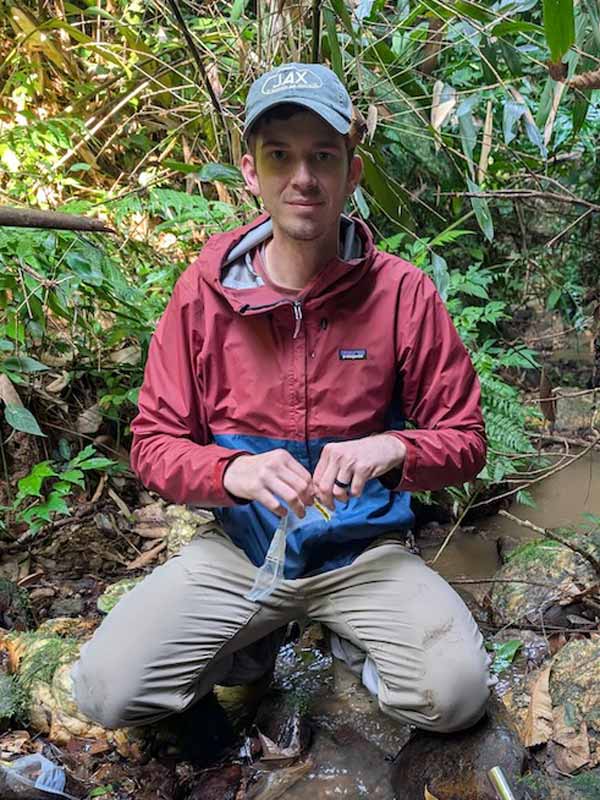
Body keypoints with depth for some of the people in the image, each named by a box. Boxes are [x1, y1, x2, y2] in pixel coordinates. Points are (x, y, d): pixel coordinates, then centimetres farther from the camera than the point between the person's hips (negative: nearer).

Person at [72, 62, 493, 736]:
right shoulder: (204, 289, -7)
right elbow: (154, 443, -3)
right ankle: (254, 641, 14)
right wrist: (235, 472, -24)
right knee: (107, 691, -14)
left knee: (456, 693, -22)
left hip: (362, 548, -1)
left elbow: (464, 439, -4)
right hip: (238, 545, 1)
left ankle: (352, 637, 10)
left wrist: (392, 449, -26)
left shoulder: (403, 292, -9)